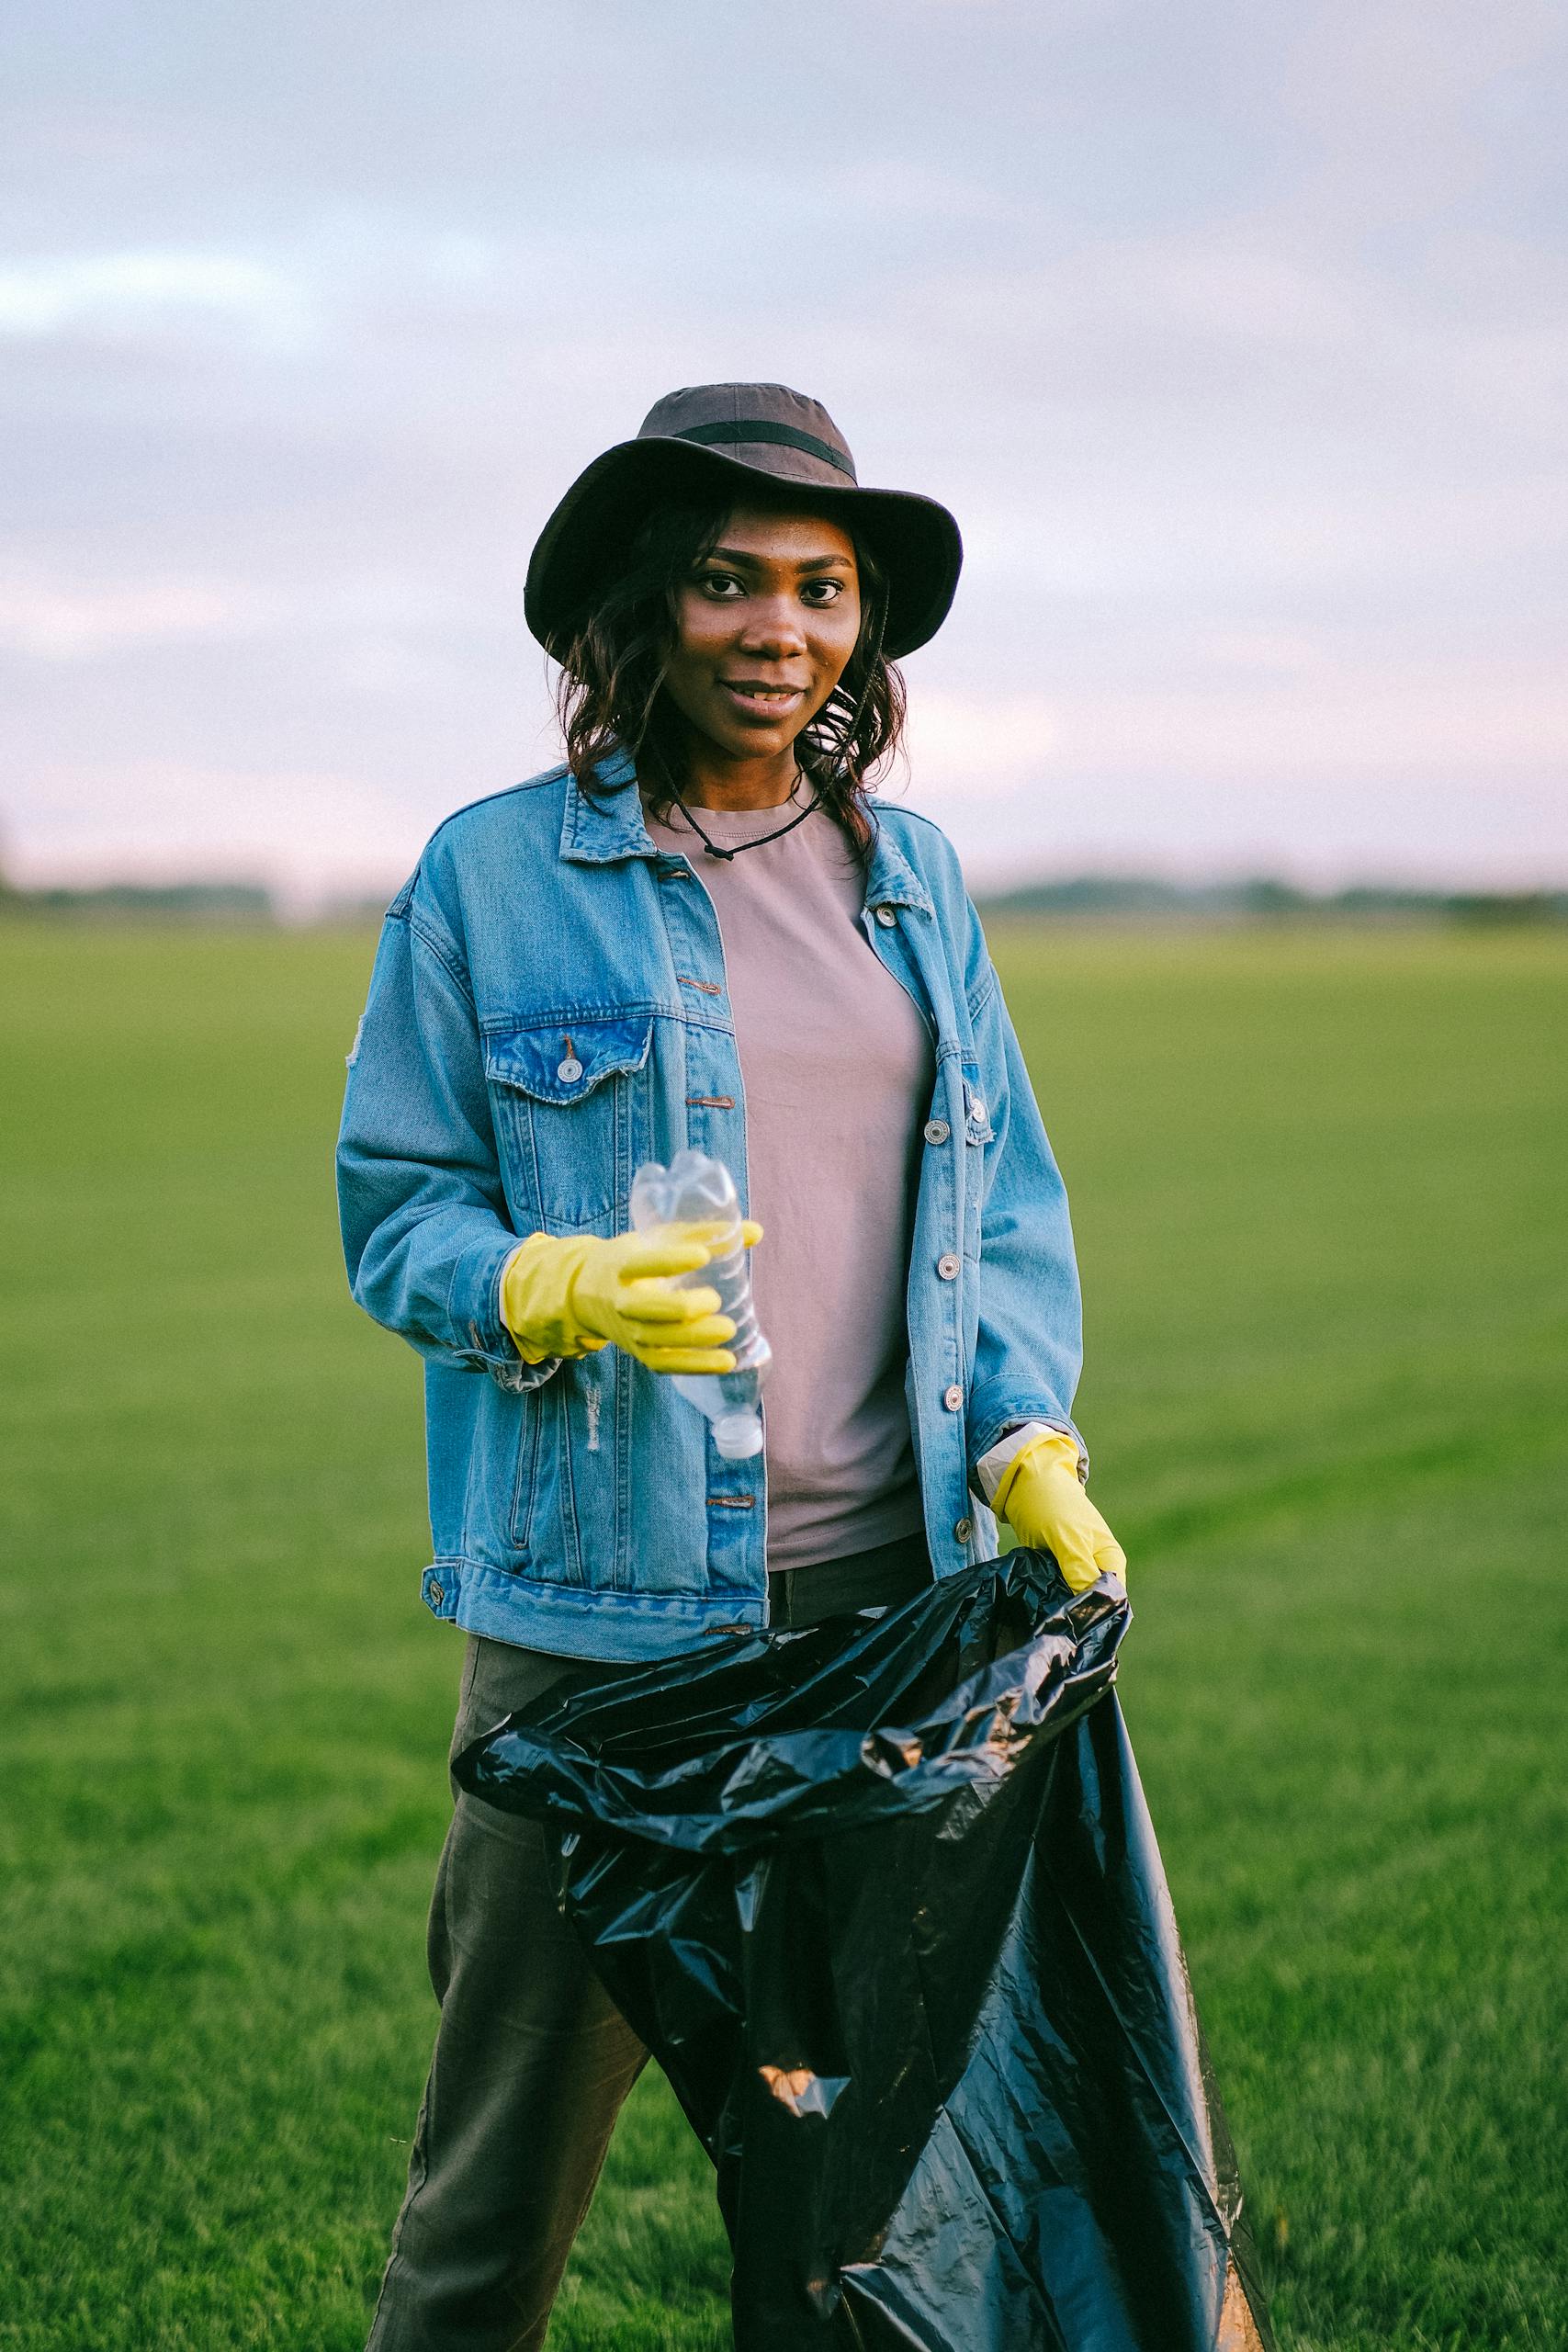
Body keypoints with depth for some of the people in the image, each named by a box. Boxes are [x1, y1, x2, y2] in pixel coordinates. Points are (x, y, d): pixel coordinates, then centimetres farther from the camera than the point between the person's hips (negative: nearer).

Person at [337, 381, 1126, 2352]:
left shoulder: (910, 880, 12)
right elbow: (395, 1217, 1)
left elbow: (1005, 1200, 15)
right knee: (522, 2109, 2)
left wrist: (1026, 1442, -1)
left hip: (893, 1581, 4)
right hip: (604, 1600, -4)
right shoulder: (493, 880, -1)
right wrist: (568, 1291, -19)